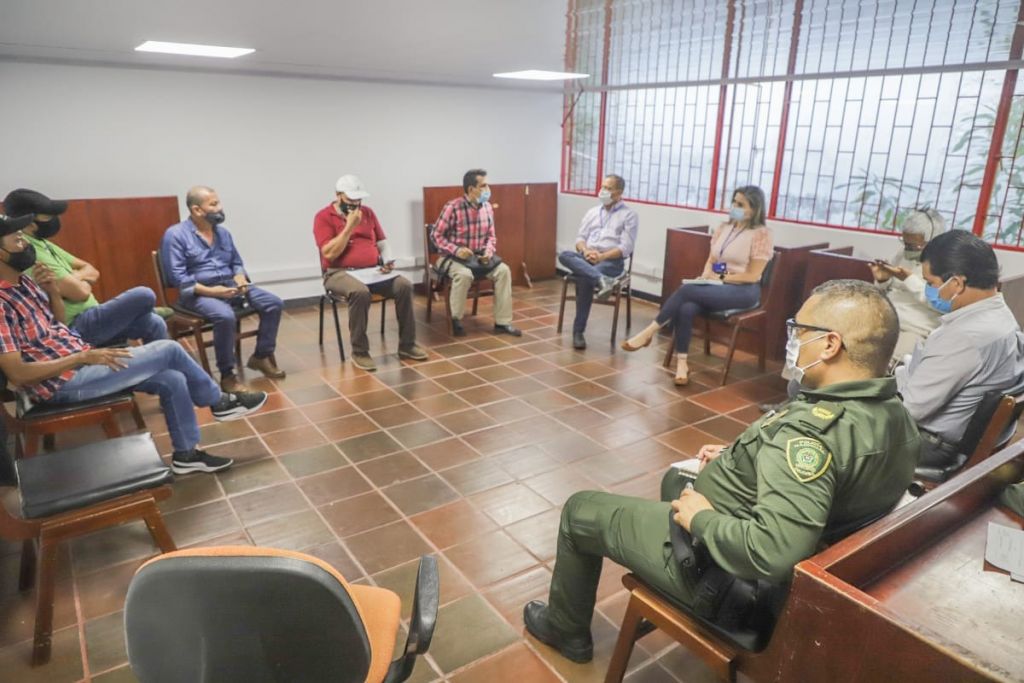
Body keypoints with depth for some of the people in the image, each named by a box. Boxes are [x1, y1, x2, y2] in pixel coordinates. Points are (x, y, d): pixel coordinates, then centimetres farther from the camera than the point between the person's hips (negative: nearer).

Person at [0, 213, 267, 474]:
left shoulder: (22, 282, 8)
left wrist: (53, 292, -2)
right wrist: (83, 357, -22)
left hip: (77, 362, 9)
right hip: (62, 382, -9)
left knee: (173, 380, -4)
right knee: (168, 349, -12)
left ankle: (186, 453, 10)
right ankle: (219, 402, 9)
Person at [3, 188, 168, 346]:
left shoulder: (43, 245, 14)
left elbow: (92, 272, 14)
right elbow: (80, 292, -23)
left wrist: (76, 277, -7)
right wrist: (82, 281, 0)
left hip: (89, 318, 10)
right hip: (76, 327, -10)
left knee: (154, 324, 1)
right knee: (144, 296, -15)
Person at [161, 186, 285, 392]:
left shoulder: (223, 232, 14)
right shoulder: (176, 235, -7)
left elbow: (237, 262, 20)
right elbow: (177, 276, -13)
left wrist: (240, 280, -4)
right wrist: (210, 290, -24)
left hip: (230, 286, 7)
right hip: (199, 292, -6)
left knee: (274, 304, -10)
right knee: (225, 316, -37)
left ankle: (261, 356, 4)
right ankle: (227, 375, -21)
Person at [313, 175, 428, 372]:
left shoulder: (367, 212, 14)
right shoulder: (323, 217, -3)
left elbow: (382, 242, 20)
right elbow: (329, 253, -14)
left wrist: (388, 260, -1)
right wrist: (350, 226, -16)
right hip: (340, 273, -5)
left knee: (404, 285, -19)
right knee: (360, 292, -38)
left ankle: (407, 345, -8)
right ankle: (359, 351, -22)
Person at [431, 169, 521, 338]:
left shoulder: (487, 207, 1)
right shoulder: (453, 208, -17)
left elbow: (491, 235, 10)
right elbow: (436, 235, -12)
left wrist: (489, 250, -12)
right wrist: (456, 250, -24)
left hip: (479, 256, 5)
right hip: (453, 257, -5)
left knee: (503, 270, -17)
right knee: (464, 274, -37)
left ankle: (502, 322, -11)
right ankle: (456, 319, -13)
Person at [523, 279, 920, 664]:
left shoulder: (812, 430, -35)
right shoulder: (897, 416, -6)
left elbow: (773, 554, -43)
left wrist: (701, 519, -25)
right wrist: (739, 459, 5)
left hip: (726, 570, -9)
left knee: (579, 510, 9)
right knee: (676, 476, 33)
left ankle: (566, 630, 34)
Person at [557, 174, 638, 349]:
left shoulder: (629, 215, 5)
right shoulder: (592, 212, 21)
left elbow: (625, 248, -5)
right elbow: (580, 238, 14)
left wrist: (601, 256, -18)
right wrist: (586, 251, -10)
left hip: (611, 261, -5)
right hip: (586, 258, 5)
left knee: (584, 279, -35)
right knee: (564, 256, -29)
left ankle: (578, 331, -26)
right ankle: (601, 280, -48)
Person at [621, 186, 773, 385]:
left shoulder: (761, 234, -6)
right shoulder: (723, 228, 14)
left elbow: (752, 276, -10)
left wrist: (721, 277, -15)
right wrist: (706, 276, -5)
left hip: (744, 291, -5)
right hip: (716, 286, 5)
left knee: (687, 290, -29)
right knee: (686, 308, -30)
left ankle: (649, 332, -18)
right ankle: (681, 363, -25)